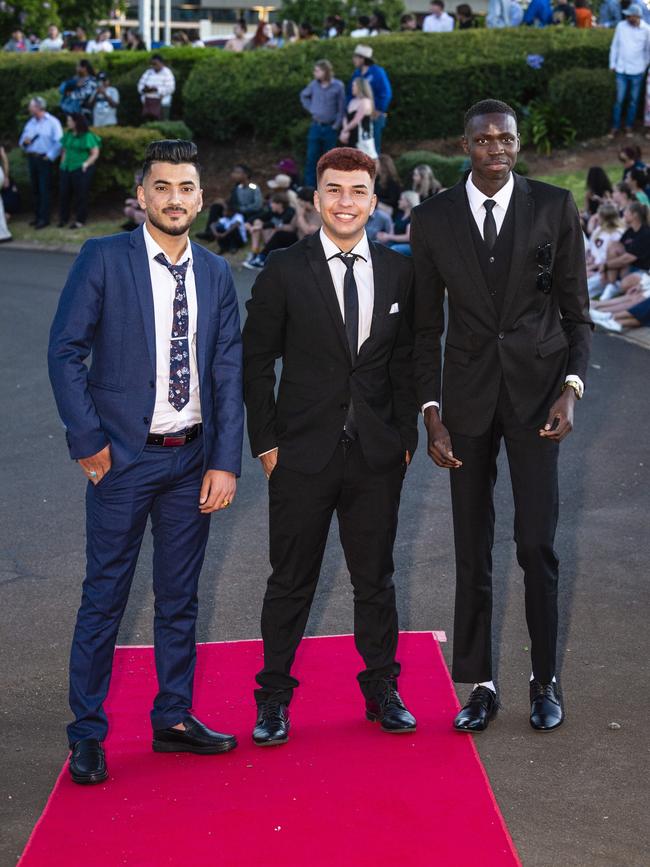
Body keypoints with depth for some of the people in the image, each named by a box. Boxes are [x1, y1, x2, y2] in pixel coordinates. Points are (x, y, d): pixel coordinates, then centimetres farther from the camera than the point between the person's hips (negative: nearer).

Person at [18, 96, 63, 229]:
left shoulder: (52, 122, -5)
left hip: (44, 159, -6)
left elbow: (59, 142, -12)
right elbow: (22, 141, 19)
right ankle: (37, 216, 16)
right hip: (32, 158, 6)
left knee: (44, 189, -7)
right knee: (35, 189, 9)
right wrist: (24, 142, -4)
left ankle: (44, 218, -5)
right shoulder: (30, 122, 16)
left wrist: (50, 156, -13)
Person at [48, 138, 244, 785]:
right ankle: (87, 733, 15)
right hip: (123, 457, -4)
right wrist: (87, 440, -11)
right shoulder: (103, 259, -5)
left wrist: (225, 462, -2)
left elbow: (229, 373, 5)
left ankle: (173, 719, 27)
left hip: (192, 460, 4)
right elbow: (65, 351, -7)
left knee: (180, 597, 13)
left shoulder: (216, 275, 7)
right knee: (104, 597, 3)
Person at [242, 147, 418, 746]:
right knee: (292, 580, 6)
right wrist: (266, 442, -5)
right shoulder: (284, 271, -4)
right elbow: (256, 361, -1)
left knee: (376, 578, 13)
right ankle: (274, 696, 19)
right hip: (303, 454, -2)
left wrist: (407, 437, 4)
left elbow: (406, 361, 10)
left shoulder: (398, 272, 5)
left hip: (377, 455, 2)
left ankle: (382, 688, 27)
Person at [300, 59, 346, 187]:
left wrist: (337, 125, -7)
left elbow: (341, 107, -4)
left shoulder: (338, 86, -7)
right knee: (311, 157, -1)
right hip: (316, 127, 2)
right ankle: (309, 187, 3)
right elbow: (303, 96, 20)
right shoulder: (314, 84, 1)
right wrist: (310, 108, 8)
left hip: (330, 128, -2)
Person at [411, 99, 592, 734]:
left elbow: (577, 312, 4)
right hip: (468, 397, 1)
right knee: (472, 550, 6)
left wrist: (571, 387, -10)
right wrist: (431, 414, -1)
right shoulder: (432, 219, 3)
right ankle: (480, 685, 17)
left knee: (536, 543, -5)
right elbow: (426, 328, 6)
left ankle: (545, 680, 14)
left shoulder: (554, 207, 1)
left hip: (536, 390, -1)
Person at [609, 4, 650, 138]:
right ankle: (615, 127, 13)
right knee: (619, 100, 2)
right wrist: (612, 64, 4)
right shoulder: (621, 26, -5)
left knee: (633, 101, 9)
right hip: (621, 70, 0)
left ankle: (629, 127, 21)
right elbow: (614, 46, 3)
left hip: (637, 72, 0)